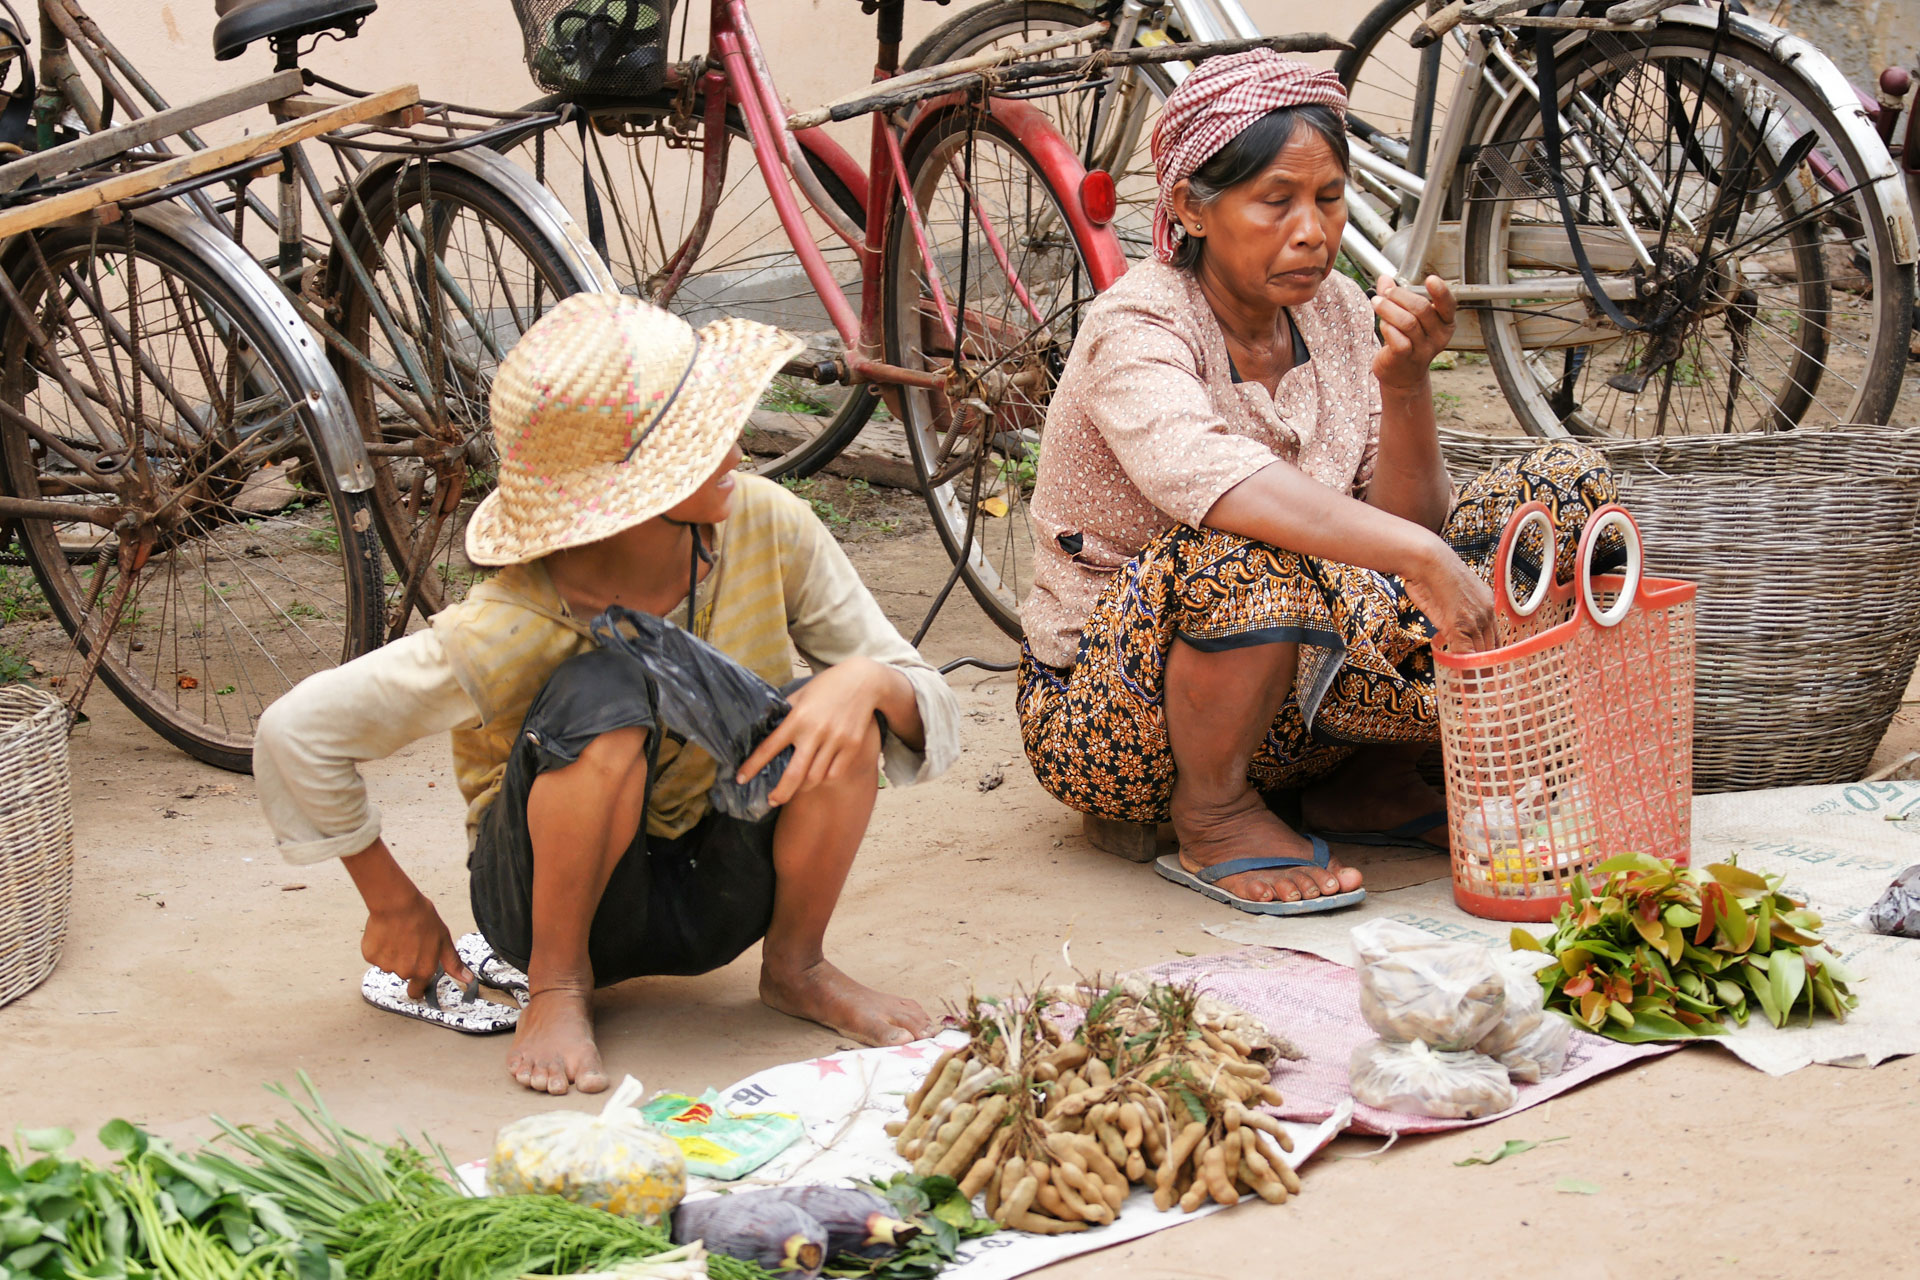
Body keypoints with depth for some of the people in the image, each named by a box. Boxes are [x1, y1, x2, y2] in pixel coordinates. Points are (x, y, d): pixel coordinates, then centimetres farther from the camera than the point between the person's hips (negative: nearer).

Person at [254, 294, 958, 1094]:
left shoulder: (766, 528, -17)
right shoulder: (513, 632, -28)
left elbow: (928, 705, -10)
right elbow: (295, 735, -20)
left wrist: (867, 683, -35)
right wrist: (396, 906, -9)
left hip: (719, 898, 4)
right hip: (560, 895, -4)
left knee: (841, 712, -25)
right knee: (604, 697, -34)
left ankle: (795, 968, 1)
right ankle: (558, 987, -11)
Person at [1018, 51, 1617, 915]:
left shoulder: (1336, 312, 2)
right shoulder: (1135, 334, -19)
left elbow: (1409, 520, -4)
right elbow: (1219, 483, -41)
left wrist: (1403, 383, -20)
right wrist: (1416, 555, -50)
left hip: (1287, 716, 7)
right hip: (1104, 716, -7)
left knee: (1566, 487, -4)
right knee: (1254, 549, -41)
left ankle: (1371, 784, 4)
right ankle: (1212, 813, -13)